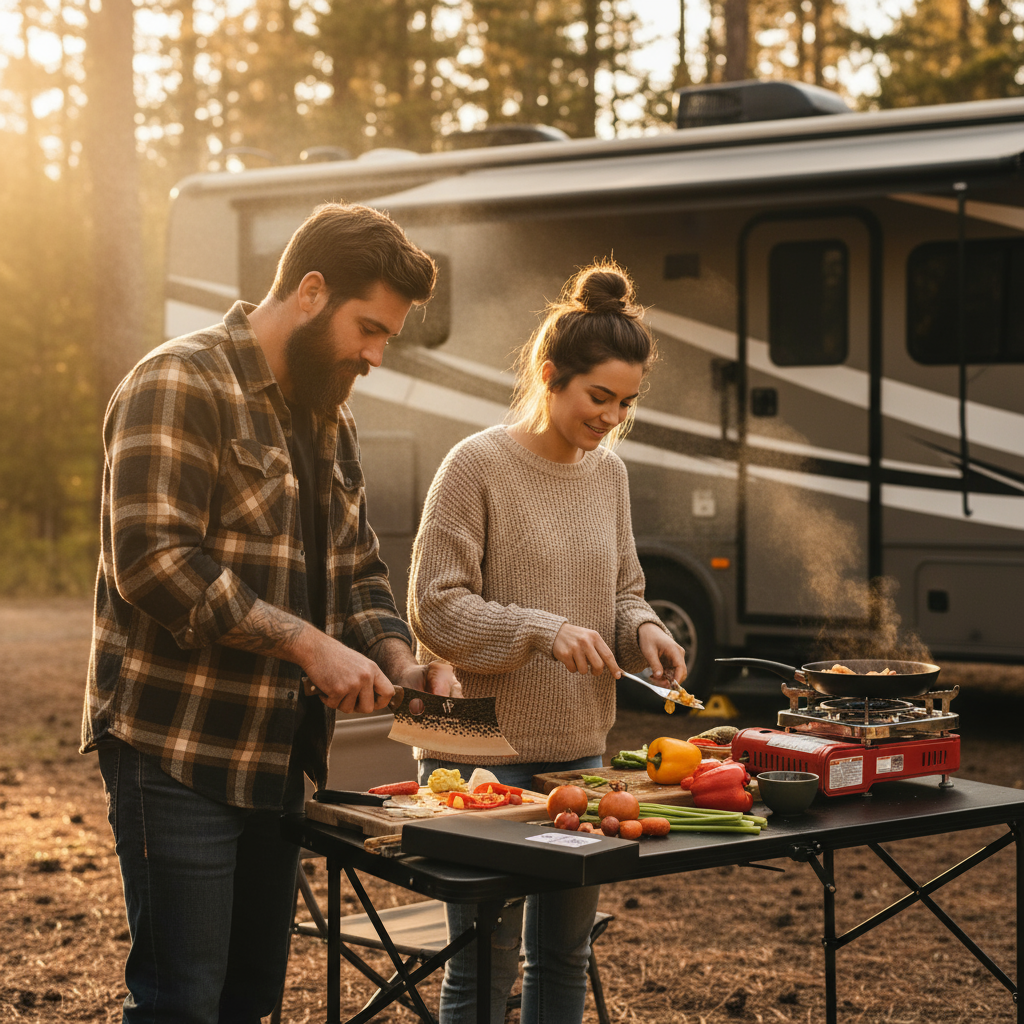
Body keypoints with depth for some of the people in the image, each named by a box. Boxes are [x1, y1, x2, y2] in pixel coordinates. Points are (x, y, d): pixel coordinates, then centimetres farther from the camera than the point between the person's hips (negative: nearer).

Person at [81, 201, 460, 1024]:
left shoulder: (328, 417, 16)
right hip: (176, 752, -8)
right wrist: (307, 644, -22)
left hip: (277, 757, 9)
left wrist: (401, 662, 1)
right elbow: (152, 560, -22)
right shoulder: (180, 385, -12)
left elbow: (358, 569, 20)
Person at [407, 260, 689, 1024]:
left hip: (579, 749, 6)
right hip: (482, 750, -6)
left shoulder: (609, 472, 7)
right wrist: (544, 631, -25)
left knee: (565, 953, 16)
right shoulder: (478, 466, -11)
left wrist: (642, 631, -6)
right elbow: (436, 610, -13)